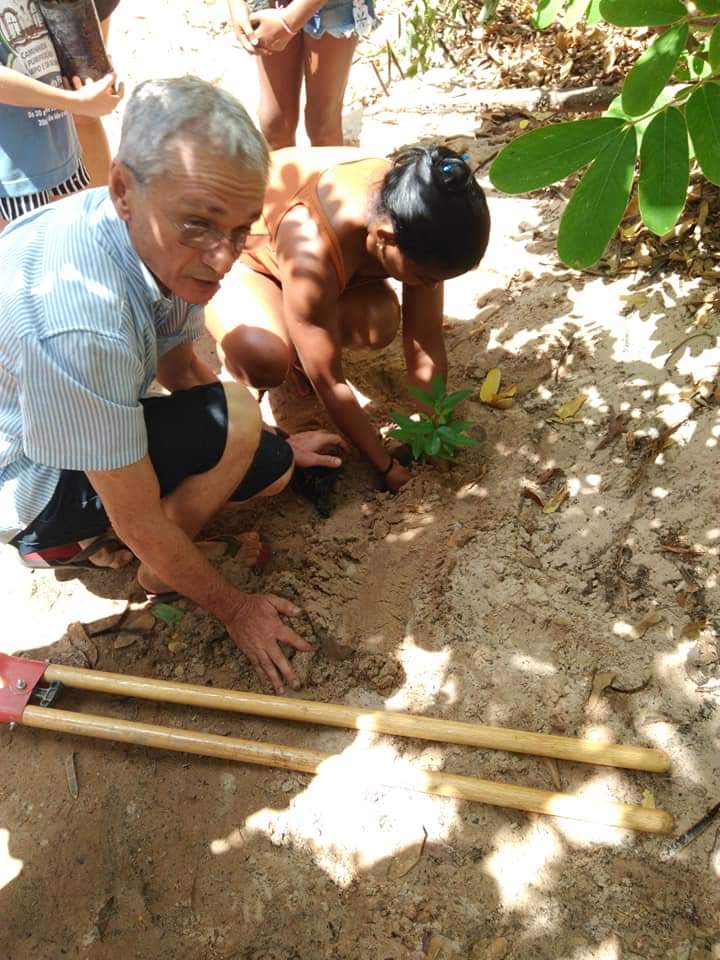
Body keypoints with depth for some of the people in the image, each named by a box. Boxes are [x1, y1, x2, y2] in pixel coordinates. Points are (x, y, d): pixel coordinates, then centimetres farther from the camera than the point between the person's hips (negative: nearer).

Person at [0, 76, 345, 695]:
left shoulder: (165, 238, -14)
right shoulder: (79, 324, -40)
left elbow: (180, 368, 5)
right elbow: (139, 524, -28)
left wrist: (275, 446, 10)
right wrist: (234, 608, -14)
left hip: (80, 425, 8)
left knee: (271, 468, 3)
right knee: (235, 417, -25)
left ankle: (64, 532, 12)